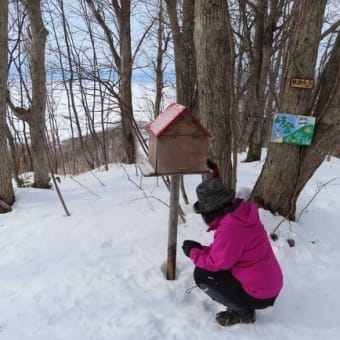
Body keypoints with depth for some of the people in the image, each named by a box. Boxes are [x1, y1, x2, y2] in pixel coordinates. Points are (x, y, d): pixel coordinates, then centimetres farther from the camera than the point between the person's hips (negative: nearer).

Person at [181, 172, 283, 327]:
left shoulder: (230, 227, -29)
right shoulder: (241, 211, -1)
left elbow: (217, 263, -20)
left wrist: (193, 252, -5)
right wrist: (201, 249, 2)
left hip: (258, 294, -9)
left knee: (201, 274, -9)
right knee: (209, 265, 18)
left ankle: (242, 312, 3)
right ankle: (244, 306, 16)